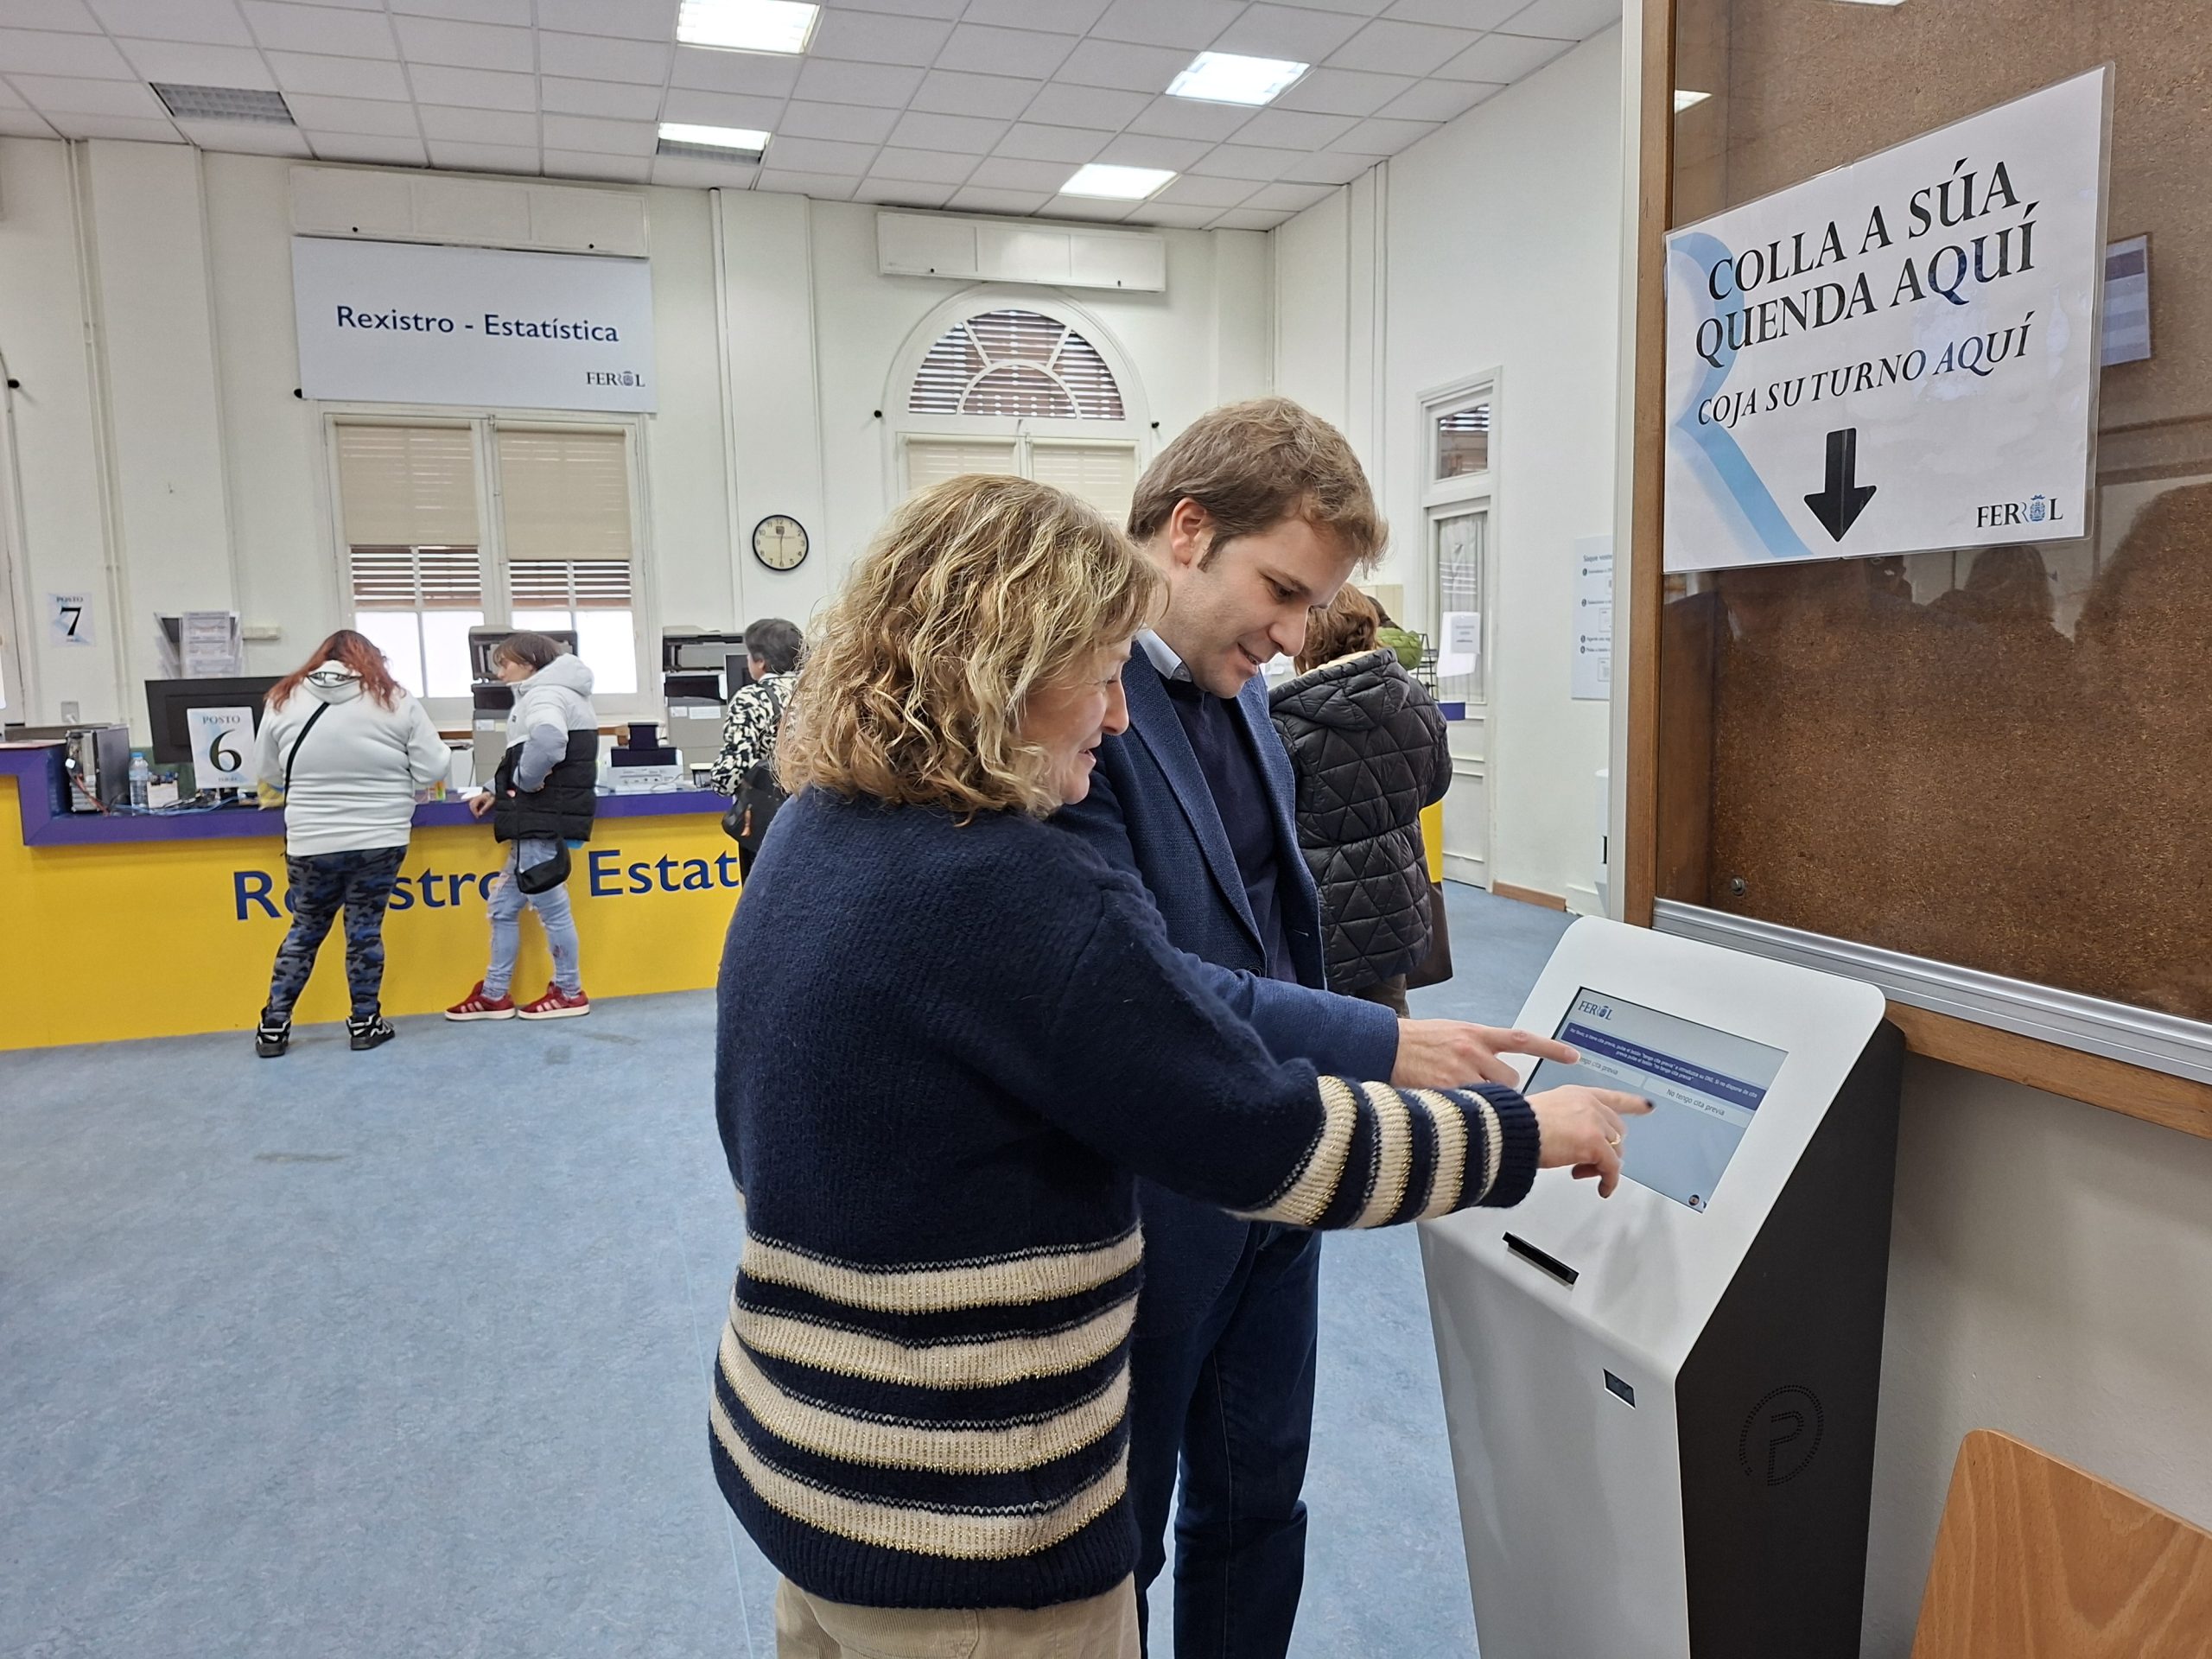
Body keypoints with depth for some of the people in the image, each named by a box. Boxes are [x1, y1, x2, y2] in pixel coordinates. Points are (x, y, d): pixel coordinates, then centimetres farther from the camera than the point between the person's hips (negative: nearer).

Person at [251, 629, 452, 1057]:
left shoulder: (285, 701, 3)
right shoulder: (395, 700, -4)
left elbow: (267, 774, 14)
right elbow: (433, 770, -2)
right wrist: (389, 781, 19)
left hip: (311, 843, 2)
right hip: (380, 840, -2)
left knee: (305, 930, 16)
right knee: (365, 929, 8)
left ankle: (274, 1026, 21)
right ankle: (365, 1023, 17)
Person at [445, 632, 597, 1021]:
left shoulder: (545, 695, -13)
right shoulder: (543, 694, 21)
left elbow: (548, 741, -37)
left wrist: (526, 781, -21)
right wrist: (497, 791, 14)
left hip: (545, 824, -11)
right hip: (538, 823, 11)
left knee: (551, 908, 1)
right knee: (503, 906, 14)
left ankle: (570, 993, 14)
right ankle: (494, 995, 22)